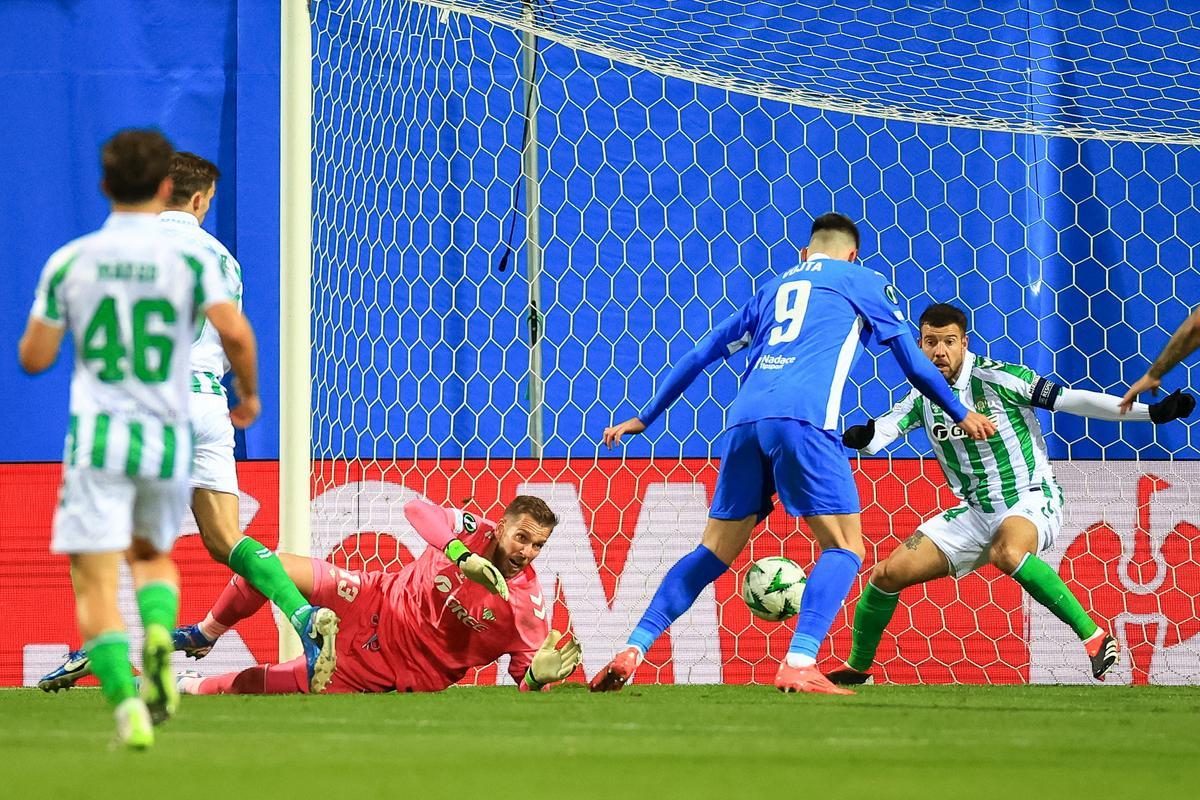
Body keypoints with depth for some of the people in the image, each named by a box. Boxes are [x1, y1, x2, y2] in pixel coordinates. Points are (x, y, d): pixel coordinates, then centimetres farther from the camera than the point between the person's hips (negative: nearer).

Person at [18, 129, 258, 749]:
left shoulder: (69, 262, 2)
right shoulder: (190, 258, -1)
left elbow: (33, 358, 4)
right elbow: (235, 332, -14)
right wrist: (249, 394, 4)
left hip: (96, 440, -1)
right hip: (167, 441, 1)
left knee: (95, 587, -1)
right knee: (153, 555, 26)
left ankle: (127, 705, -22)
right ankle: (159, 632, -6)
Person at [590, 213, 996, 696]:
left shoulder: (773, 289, 32)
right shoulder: (864, 283, 20)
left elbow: (701, 356, 33)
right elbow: (914, 364, 24)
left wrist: (645, 418, 40)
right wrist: (962, 416, 37)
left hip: (745, 421, 5)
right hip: (803, 419, -5)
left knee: (716, 550, 13)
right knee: (844, 547, -1)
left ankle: (631, 652, 4)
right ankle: (799, 666, -20)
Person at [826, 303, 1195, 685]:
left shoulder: (996, 377, -14)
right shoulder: (923, 396, 3)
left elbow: (1072, 399, -15)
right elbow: (879, 432, -4)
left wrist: (1153, 411, -19)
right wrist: (855, 436, -30)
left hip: (1032, 500, -6)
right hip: (976, 511, 6)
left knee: (1007, 552, -41)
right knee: (887, 575, -1)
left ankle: (1095, 637, -34)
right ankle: (857, 667, 22)